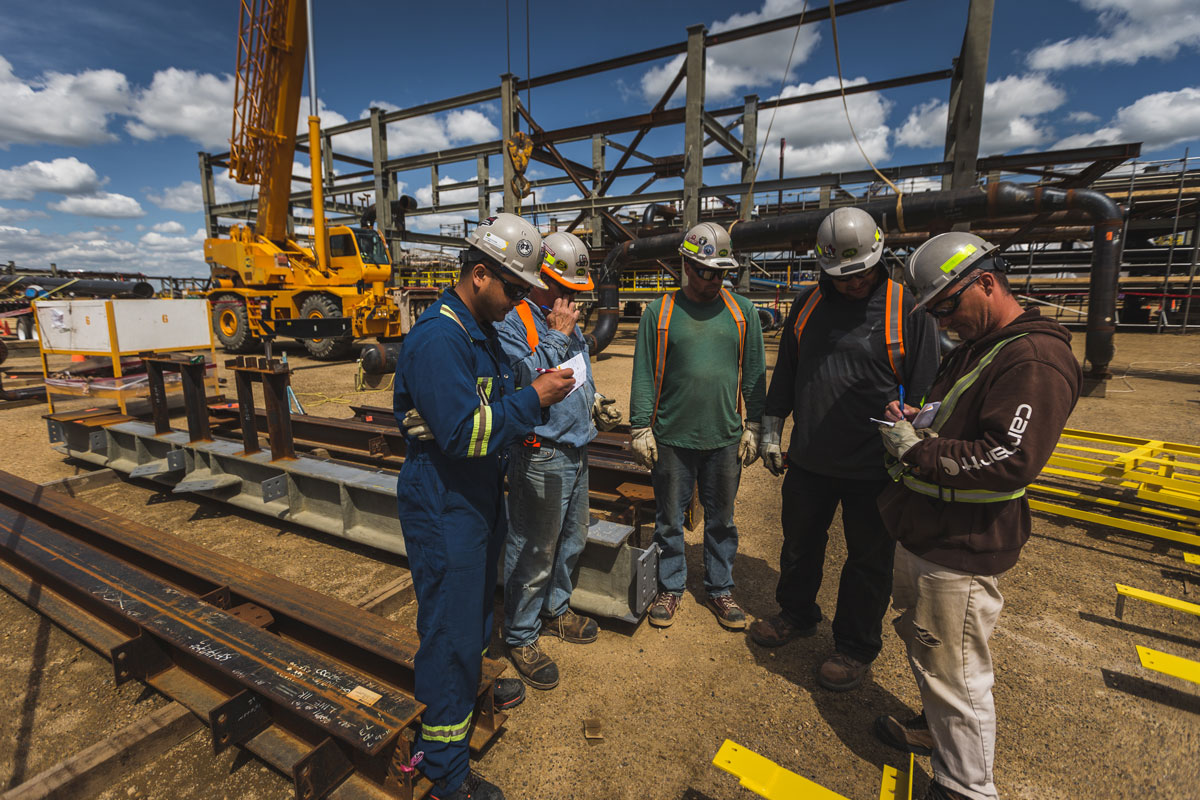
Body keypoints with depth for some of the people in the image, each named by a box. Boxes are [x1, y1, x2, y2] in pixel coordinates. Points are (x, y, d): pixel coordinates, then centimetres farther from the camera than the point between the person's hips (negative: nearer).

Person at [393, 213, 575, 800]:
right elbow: (464, 432, -28)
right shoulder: (438, 337, -24)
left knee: (476, 605, 27)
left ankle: (468, 686, 52)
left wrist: (535, 395, 3)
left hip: (479, 498, 10)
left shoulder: (481, 330, 9)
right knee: (450, 629, 3)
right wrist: (534, 400, -23)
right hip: (443, 509, -10)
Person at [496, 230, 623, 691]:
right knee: (533, 553, 4)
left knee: (572, 540, 22)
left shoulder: (567, 321, 13)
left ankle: (555, 609, 44)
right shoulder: (512, 322, -14)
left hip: (576, 450, 9)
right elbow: (526, 381, -27)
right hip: (540, 457, -9)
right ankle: (521, 637, 25)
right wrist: (557, 334, -21)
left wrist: (595, 402, 12)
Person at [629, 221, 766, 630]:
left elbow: (754, 374, 8)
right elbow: (644, 375, -1)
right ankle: (671, 587, 31)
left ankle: (720, 589, 34)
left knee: (721, 519, 15)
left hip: (725, 438, 2)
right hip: (671, 437, -1)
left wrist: (753, 427, 4)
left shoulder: (742, 311, 5)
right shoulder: (660, 312, -1)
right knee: (669, 519, 11)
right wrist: (641, 428, -4)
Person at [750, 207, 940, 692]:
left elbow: (924, 393, -6)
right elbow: (784, 374, 12)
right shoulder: (807, 304, 3)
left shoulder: (907, 309, -10)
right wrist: (771, 433, 12)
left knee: (868, 562, 13)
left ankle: (857, 647, 35)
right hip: (808, 460, 5)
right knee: (799, 545, 21)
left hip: (874, 469, -4)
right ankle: (796, 615, 45)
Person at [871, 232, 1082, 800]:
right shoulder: (971, 348, 13)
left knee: (956, 675, 6)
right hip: (922, 533, 10)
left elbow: (1010, 461, -26)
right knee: (919, 639, 26)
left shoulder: (1036, 360, -19)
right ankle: (935, 727, 49)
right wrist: (916, 419, 3)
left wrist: (916, 450, -19)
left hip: (960, 551, -10)